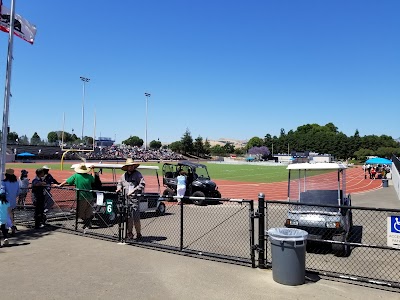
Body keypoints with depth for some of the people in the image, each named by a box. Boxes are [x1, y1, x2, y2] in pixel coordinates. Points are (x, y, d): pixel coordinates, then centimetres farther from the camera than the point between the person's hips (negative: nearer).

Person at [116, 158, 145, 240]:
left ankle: (138, 234, 4)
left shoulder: (138, 174, -1)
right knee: (128, 217, 10)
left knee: (136, 218, -6)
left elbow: (142, 184, -11)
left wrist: (133, 190, -17)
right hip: (126, 199, 6)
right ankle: (129, 233, 21)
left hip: (135, 198, -5)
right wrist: (119, 188, 9)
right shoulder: (123, 175, 16)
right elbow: (119, 183, 30)